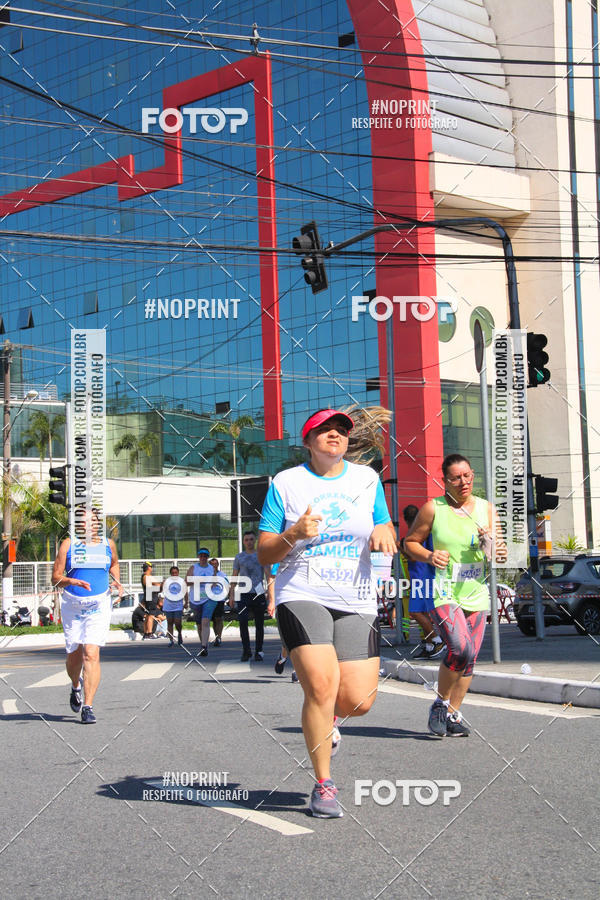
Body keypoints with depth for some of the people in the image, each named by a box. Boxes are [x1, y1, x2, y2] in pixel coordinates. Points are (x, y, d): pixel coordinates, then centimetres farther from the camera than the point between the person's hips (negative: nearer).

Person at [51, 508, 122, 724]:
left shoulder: (108, 544, 7)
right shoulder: (68, 545, 0)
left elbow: (114, 563, 28)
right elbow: (55, 578, -4)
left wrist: (118, 582, 11)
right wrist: (73, 581, -23)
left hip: (99, 607, 0)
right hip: (72, 607, 1)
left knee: (91, 654, -15)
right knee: (74, 656, 11)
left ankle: (88, 706, -13)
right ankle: (76, 686, 45)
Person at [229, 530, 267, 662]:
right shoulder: (239, 557, 13)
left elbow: (268, 574, 7)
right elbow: (234, 577, 14)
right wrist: (232, 594, 7)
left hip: (259, 594, 0)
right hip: (244, 594, 0)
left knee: (259, 624, 3)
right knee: (242, 620, -16)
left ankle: (258, 652, 11)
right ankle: (246, 650, -8)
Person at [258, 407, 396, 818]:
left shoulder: (367, 478, 12)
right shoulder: (285, 483, 4)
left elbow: (386, 531, 21)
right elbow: (264, 554, 3)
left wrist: (384, 530, -3)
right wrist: (294, 534, -17)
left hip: (357, 602, 3)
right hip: (302, 597, -3)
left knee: (359, 700, -7)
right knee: (322, 685, -20)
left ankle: (323, 719, 30)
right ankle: (324, 785, -3)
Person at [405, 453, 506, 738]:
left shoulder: (487, 509, 9)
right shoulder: (433, 508, -2)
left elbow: (498, 551, 13)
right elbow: (410, 542, 6)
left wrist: (497, 550, -11)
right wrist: (429, 556, -13)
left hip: (476, 593, 5)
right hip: (443, 591, -4)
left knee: (469, 656, 4)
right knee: (460, 647, -22)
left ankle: (453, 714, 20)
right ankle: (440, 703, 1)